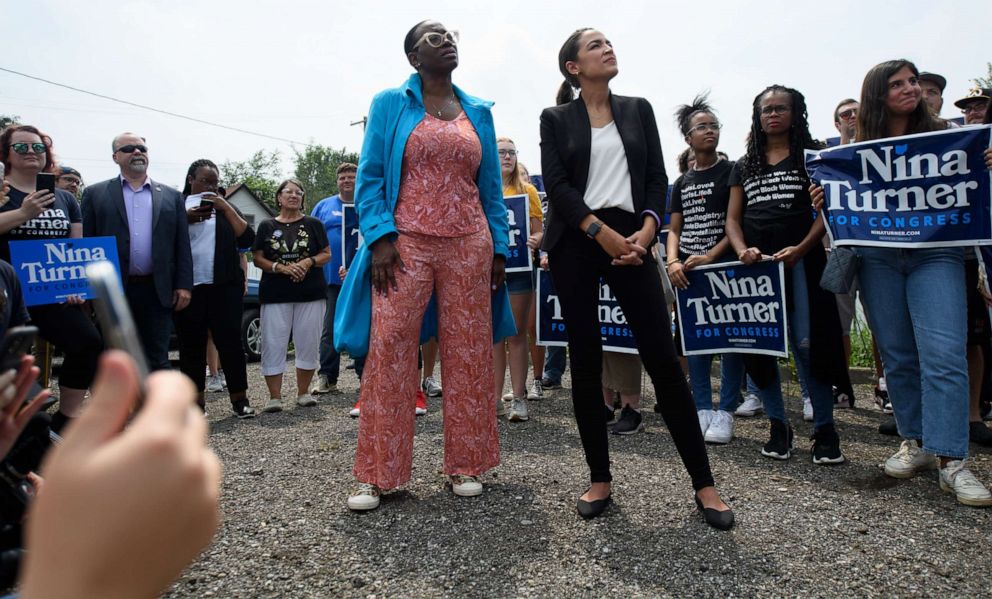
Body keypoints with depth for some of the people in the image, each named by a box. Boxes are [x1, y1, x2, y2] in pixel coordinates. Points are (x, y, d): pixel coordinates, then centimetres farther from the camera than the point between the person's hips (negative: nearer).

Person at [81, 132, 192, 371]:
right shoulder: (95, 194, 8)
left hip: (158, 291, 0)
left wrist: (184, 286, -1)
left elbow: (182, 245, 7)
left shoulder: (172, 196, 11)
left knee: (157, 360, 5)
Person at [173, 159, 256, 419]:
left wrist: (226, 208, -5)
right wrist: (186, 219, -13)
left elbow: (247, 239, 1)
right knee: (191, 345, 4)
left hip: (224, 287, 0)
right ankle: (196, 400, 15)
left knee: (230, 341, -2)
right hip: (188, 287, 0)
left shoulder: (225, 208, 14)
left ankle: (239, 399, 4)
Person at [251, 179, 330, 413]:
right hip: (275, 295, 0)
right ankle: (274, 397, 5)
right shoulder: (267, 226, 9)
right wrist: (281, 267, -13)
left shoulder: (313, 224, 9)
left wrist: (308, 262, -13)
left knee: (308, 343, 3)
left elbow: (326, 254, 7)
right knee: (273, 344, -3)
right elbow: (258, 259, 5)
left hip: (311, 293, 0)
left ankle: (303, 392, 16)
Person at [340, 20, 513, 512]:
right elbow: (370, 176, 1)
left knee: (468, 353, 2)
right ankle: (376, 472, 4)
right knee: (389, 349, -7)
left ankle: (464, 464, 15)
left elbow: (491, 186, 15)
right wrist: (380, 237, -12)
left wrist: (499, 247, 6)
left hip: (469, 246, 3)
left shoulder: (479, 112, 17)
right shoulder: (390, 104, 8)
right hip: (406, 243, -2)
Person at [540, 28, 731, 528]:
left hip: (631, 238, 1)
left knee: (662, 358, -6)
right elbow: (556, 184, -3)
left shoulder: (638, 109, 16)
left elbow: (656, 177, 9)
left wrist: (646, 231, -9)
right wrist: (601, 232, -15)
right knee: (585, 361, 0)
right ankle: (600, 481, 13)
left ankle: (703, 484, 4)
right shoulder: (555, 119, 9)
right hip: (575, 242, -1)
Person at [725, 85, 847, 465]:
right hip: (755, 260, 3)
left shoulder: (813, 154, 10)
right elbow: (732, 218, 11)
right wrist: (741, 250, -9)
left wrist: (802, 248, -15)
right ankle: (778, 426, 14)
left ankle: (824, 429, 6)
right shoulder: (744, 166, 19)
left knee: (808, 343, -8)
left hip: (799, 259, -3)